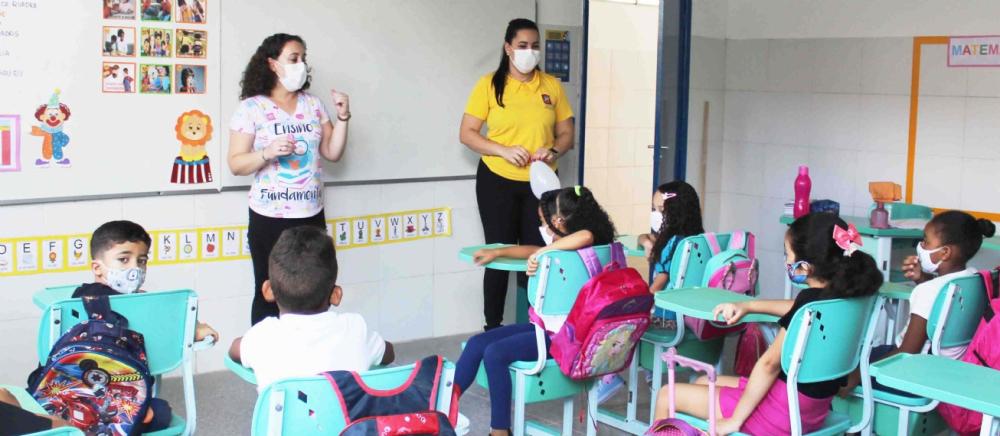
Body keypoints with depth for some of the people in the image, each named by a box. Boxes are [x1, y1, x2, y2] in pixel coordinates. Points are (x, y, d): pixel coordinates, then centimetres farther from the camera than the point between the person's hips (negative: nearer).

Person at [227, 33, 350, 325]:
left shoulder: (313, 104, 9)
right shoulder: (252, 107, -4)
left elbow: (333, 153, 9)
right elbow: (236, 164, -5)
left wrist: (342, 117, -3)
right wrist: (268, 153, -23)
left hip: (312, 215, 4)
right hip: (270, 218, -4)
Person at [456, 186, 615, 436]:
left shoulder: (580, 250, -17)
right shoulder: (559, 247, 11)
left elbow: (586, 235, -40)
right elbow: (535, 251, 29)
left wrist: (543, 252, -30)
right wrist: (496, 253, 28)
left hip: (562, 335, -10)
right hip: (546, 324, 10)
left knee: (495, 354, -22)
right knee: (477, 344, 1)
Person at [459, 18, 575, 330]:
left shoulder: (551, 85, 5)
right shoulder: (489, 84, -3)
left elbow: (566, 134, 10)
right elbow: (466, 134, -4)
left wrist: (553, 151, -12)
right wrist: (504, 150, -18)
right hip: (497, 182, -2)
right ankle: (492, 328, 15)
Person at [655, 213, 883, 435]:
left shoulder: (811, 300, -26)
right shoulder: (843, 297, 0)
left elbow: (770, 363, -23)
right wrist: (747, 306, 24)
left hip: (782, 412, -9)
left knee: (667, 395, 3)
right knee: (704, 383, 27)